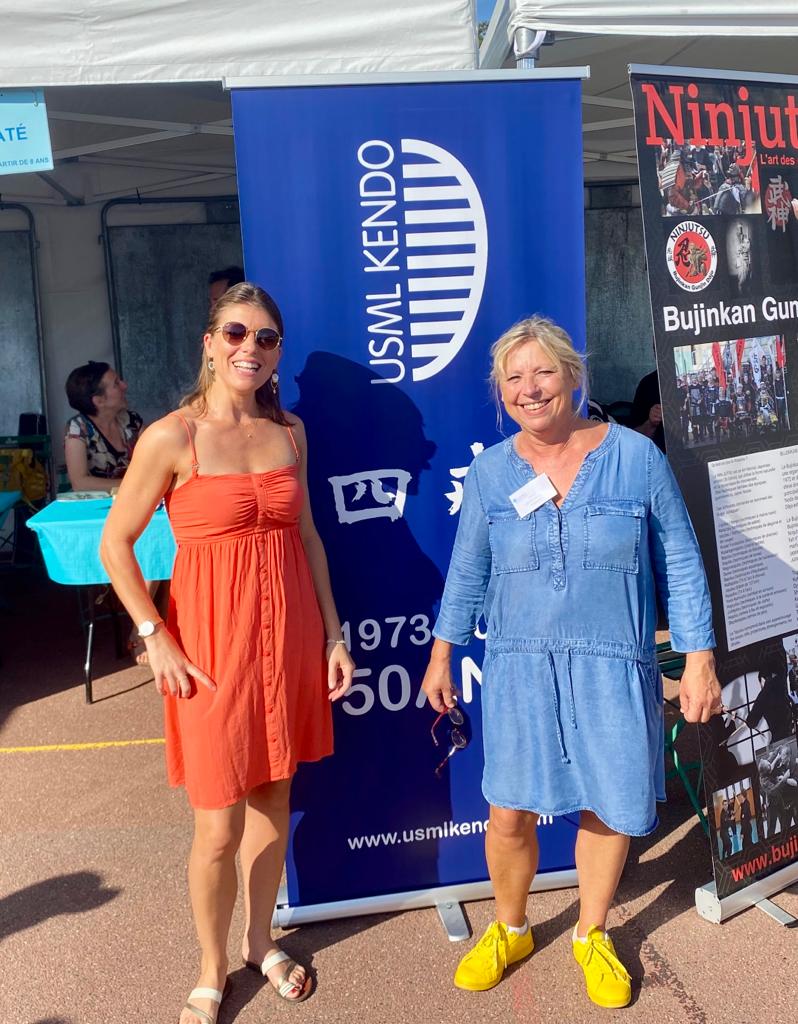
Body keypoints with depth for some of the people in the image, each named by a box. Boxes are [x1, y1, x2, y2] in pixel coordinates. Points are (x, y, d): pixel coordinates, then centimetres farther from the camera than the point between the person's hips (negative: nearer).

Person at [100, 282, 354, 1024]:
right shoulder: (170, 438, -10)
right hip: (212, 643, -4)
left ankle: (260, 943, 41)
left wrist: (333, 632, 8)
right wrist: (156, 638, -10)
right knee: (219, 825, 5)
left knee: (274, 800, 17)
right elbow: (114, 544, -4)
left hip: (290, 634, 5)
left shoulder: (289, 432, 4)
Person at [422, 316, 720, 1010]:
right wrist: (441, 655, 11)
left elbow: (680, 565, 1)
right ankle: (509, 930, 35)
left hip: (614, 668, 0)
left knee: (608, 809, 11)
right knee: (509, 814, 4)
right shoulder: (490, 472, 1)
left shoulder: (637, 456, -4)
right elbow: (467, 573, 9)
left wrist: (700, 658, -1)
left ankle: (592, 935, 40)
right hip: (520, 667, 1)